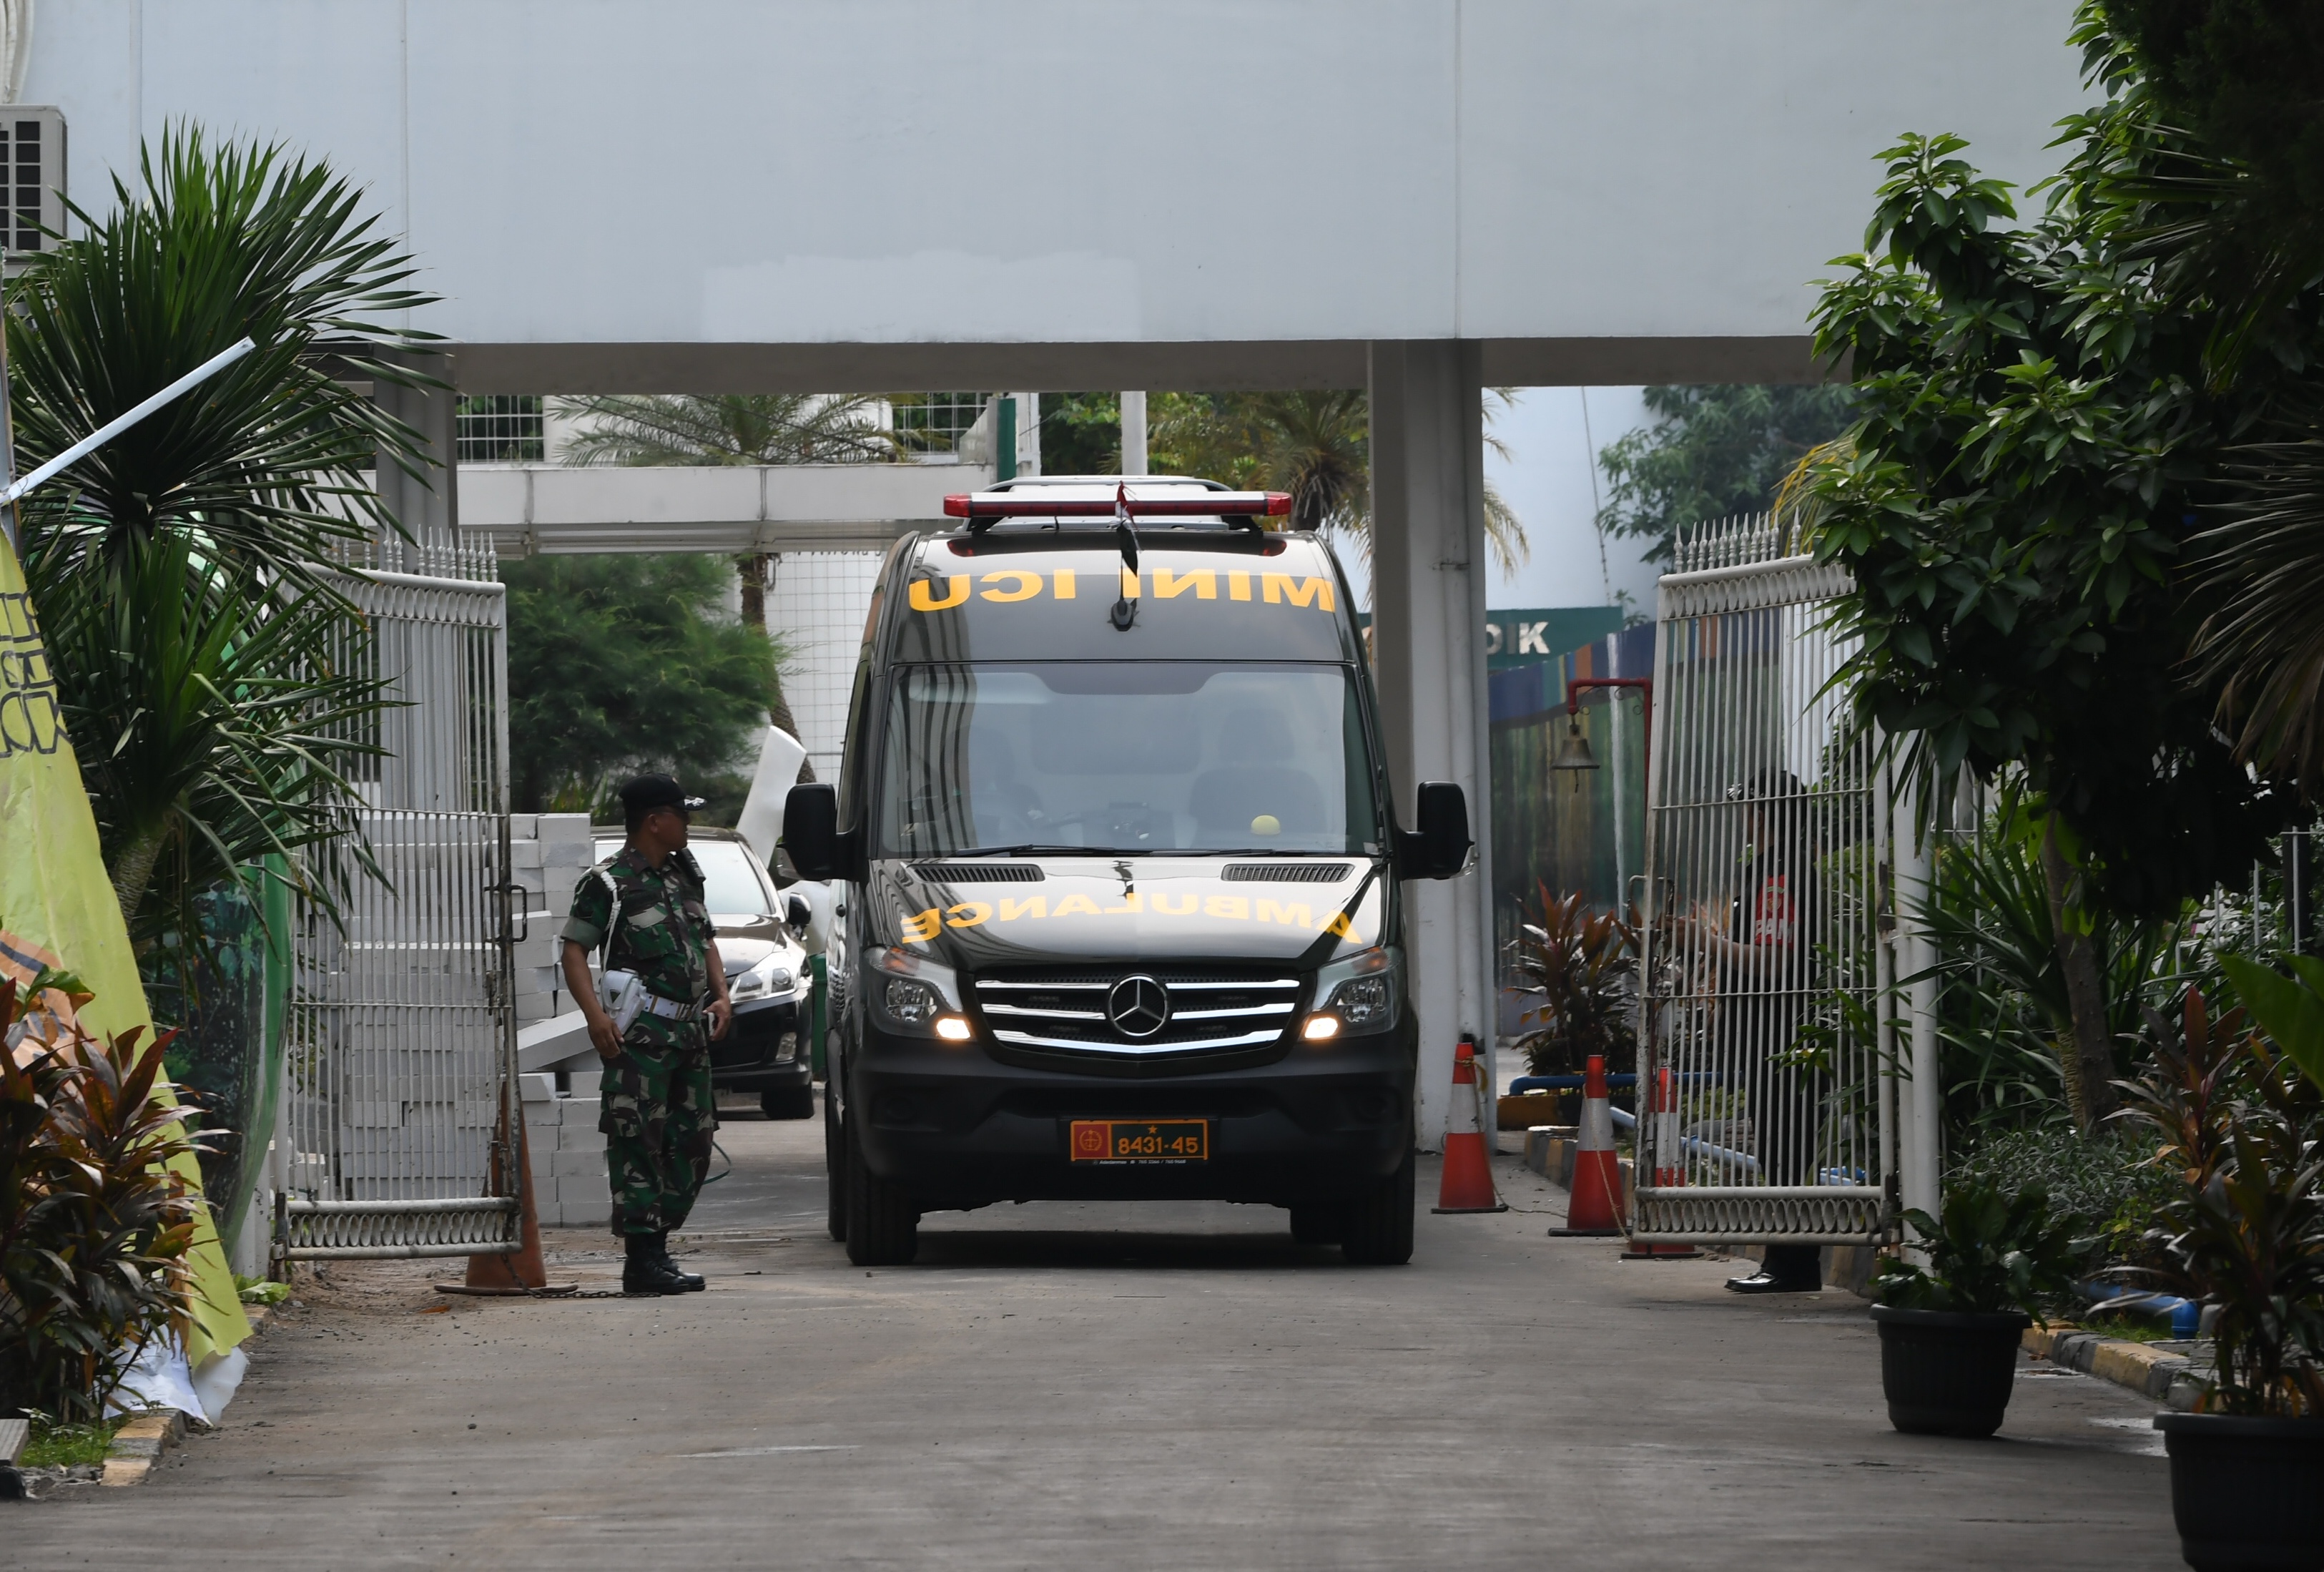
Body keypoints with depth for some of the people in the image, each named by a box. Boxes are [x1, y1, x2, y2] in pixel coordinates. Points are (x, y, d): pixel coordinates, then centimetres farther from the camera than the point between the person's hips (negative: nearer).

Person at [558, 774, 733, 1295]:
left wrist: (721, 997, 9)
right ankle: (641, 1260, -9)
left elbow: (706, 941, 26)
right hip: (641, 1032, -8)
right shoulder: (607, 883, -5)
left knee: (692, 1141, 9)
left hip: (691, 1031, 8)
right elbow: (574, 951, -8)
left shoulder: (685, 875, 18)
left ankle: (657, 1246, 17)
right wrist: (596, 1015, -20)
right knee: (638, 1143, -9)